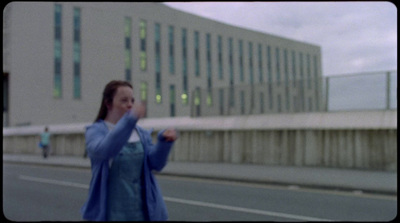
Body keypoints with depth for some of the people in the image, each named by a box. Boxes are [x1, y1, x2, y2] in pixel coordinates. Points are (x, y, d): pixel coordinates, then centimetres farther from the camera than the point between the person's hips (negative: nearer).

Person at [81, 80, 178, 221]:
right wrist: (130, 119, -37)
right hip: (109, 213, -4)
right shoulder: (95, 131, -5)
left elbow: (155, 163, -4)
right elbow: (103, 150, -28)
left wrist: (165, 141, -23)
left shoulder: (141, 133, 8)